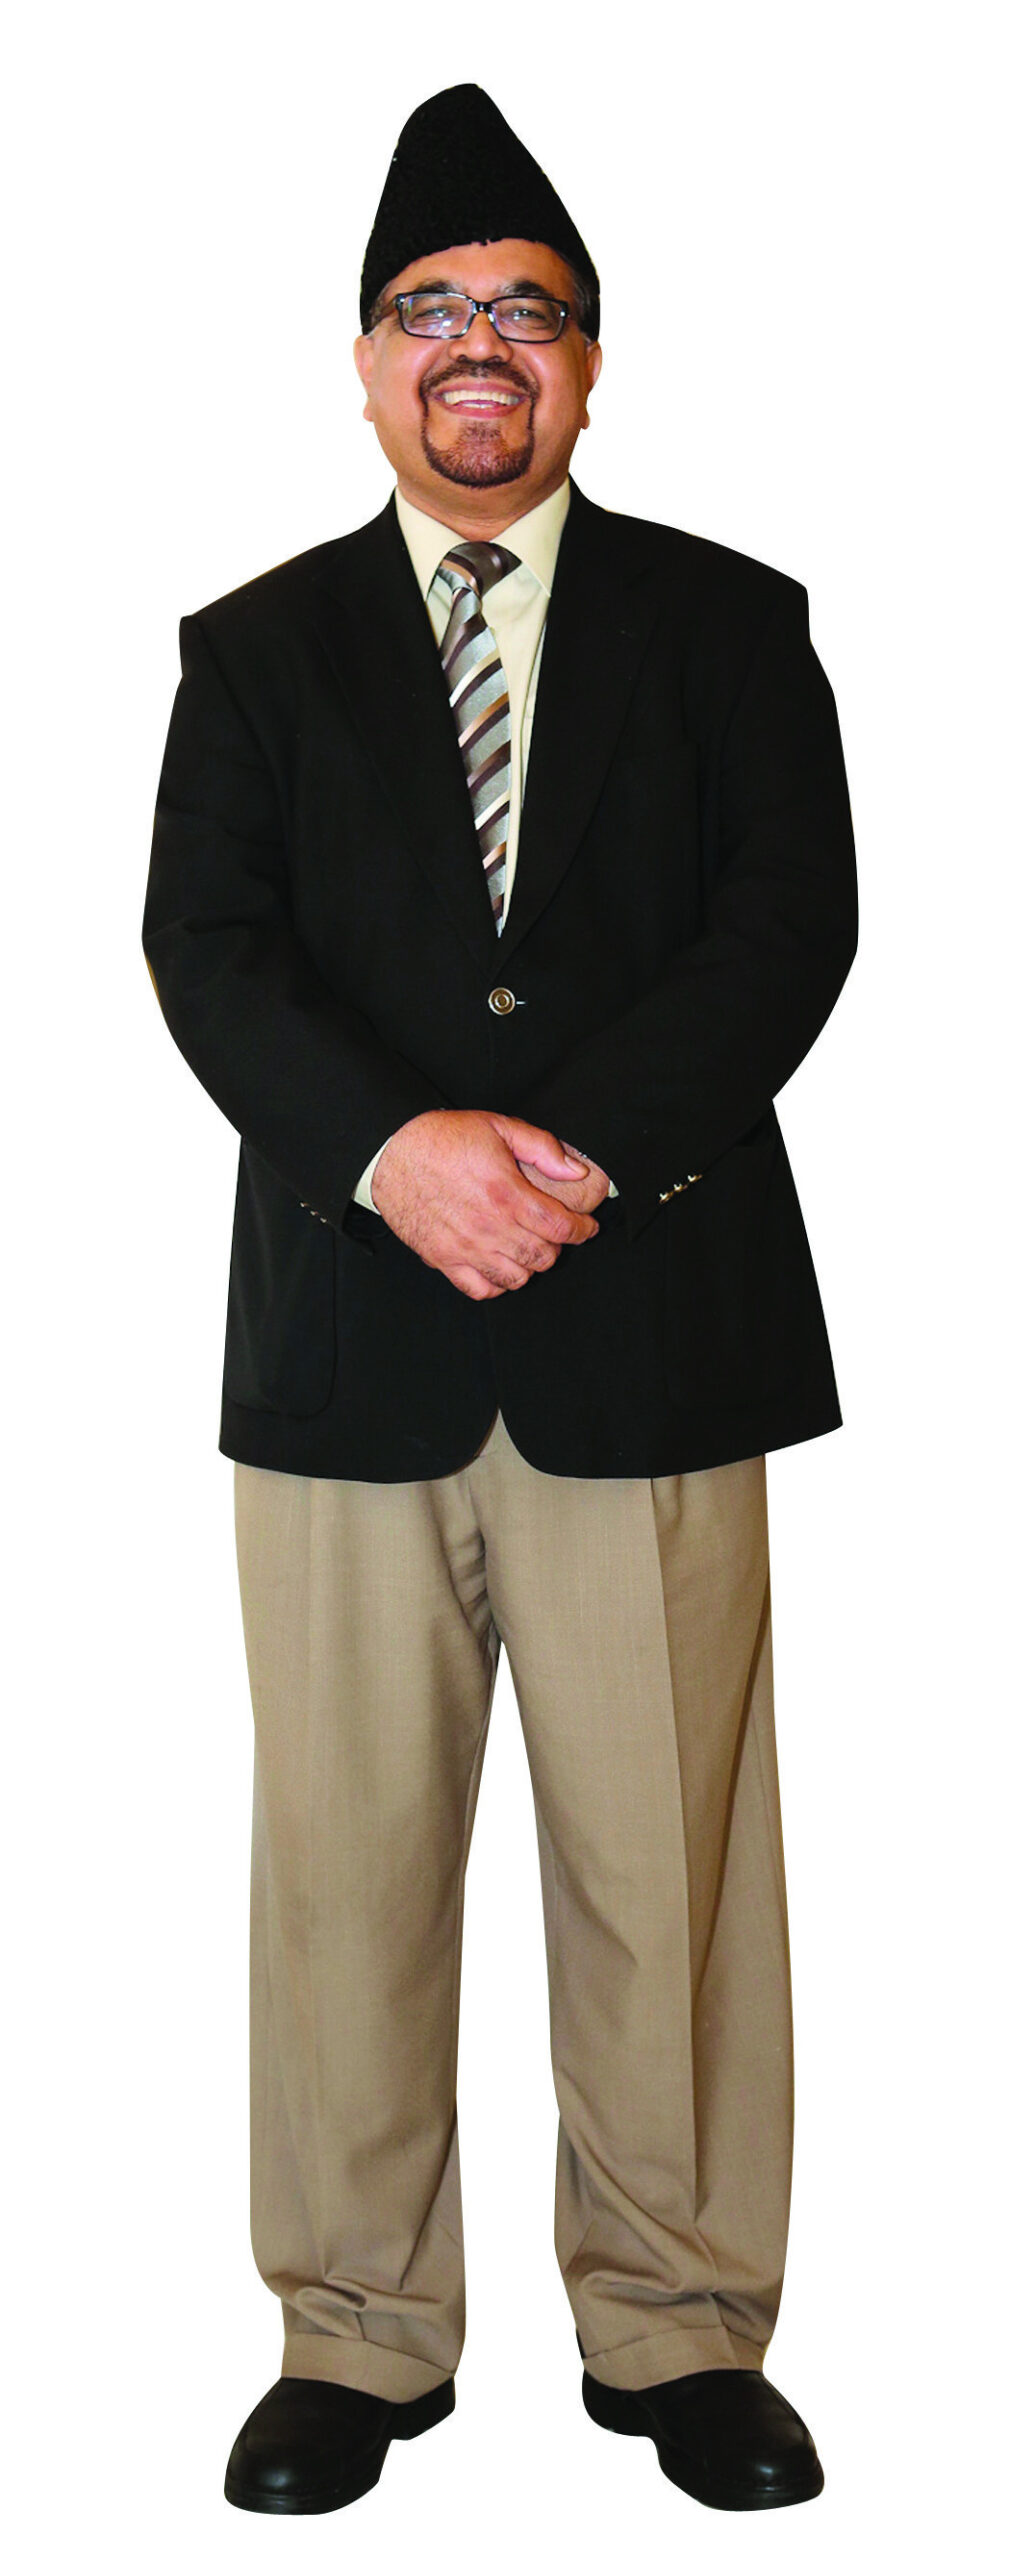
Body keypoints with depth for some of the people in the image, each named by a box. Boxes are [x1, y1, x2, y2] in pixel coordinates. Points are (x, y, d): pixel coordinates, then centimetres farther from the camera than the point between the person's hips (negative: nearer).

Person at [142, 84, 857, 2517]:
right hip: (345, 1335, 1)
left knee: (667, 1853, 4)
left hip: (651, 1325, 0)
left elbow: (793, 920, -1)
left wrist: (575, 1146, -15)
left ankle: (682, 2332, 20)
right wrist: (393, 1150, -17)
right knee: (346, 1854, 5)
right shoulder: (258, 647, 13)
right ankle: (358, 2337, 20)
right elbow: (203, 946, 1)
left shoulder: (729, 624, 11)